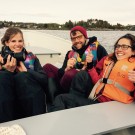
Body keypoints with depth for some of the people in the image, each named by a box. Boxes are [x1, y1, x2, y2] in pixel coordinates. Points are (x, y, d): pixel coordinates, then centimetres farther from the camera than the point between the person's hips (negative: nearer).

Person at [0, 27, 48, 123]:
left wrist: (26, 71, -15)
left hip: (32, 101, 0)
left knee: (22, 76, -25)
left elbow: (44, 80, -4)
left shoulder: (31, 57, 7)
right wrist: (9, 70, -20)